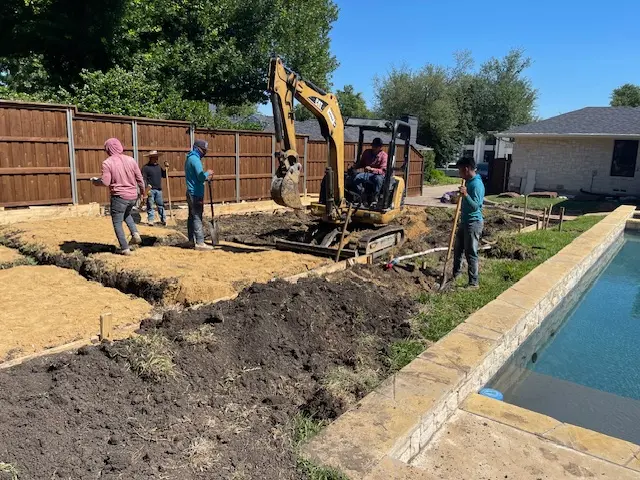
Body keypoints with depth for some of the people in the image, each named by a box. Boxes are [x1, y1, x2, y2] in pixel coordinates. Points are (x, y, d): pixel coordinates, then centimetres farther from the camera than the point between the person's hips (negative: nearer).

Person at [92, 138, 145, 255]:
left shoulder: (107, 163, -10)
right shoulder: (131, 160, 1)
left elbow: (105, 182, -14)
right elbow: (139, 178, 4)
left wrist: (95, 181, 6)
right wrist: (143, 191, 19)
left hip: (119, 197, -5)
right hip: (133, 196, 5)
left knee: (117, 222, 10)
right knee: (126, 214, 32)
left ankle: (125, 249, 9)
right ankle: (135, 234, 14)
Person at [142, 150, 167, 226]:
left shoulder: (158, 166, 15)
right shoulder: (146, 167, -5)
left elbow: (164, 175, 20)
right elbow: (143, 179, -10)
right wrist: (146, 188, -19)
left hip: (159, 189, 5)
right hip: (150, 190, -5)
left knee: (161, 205, 9)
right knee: (150, 205, -1)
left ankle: (163, 219, 15)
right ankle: (150, 220, 5)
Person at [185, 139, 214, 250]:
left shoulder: (190, 158, 17)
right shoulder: (195, 159, -14)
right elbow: (201, 176, -22)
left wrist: (205, 178, 14)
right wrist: (207, 173, -4)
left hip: (191, 193, 10)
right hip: (196, 194, -10)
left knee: (192, 217, 13)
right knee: (197, 218, -10)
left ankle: (192, 240, 20)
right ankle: (200, 243, -10)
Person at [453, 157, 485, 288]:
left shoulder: (476, 184, -21)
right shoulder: (469, 182, 10)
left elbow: (476, 206, -27)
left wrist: (465, 195, -38)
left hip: (473, 222, -10)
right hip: (465, 221, 10)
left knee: (471, 253, -5)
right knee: (458, 249, 20)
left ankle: (473, 283, 3)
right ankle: (456, 273, 36)